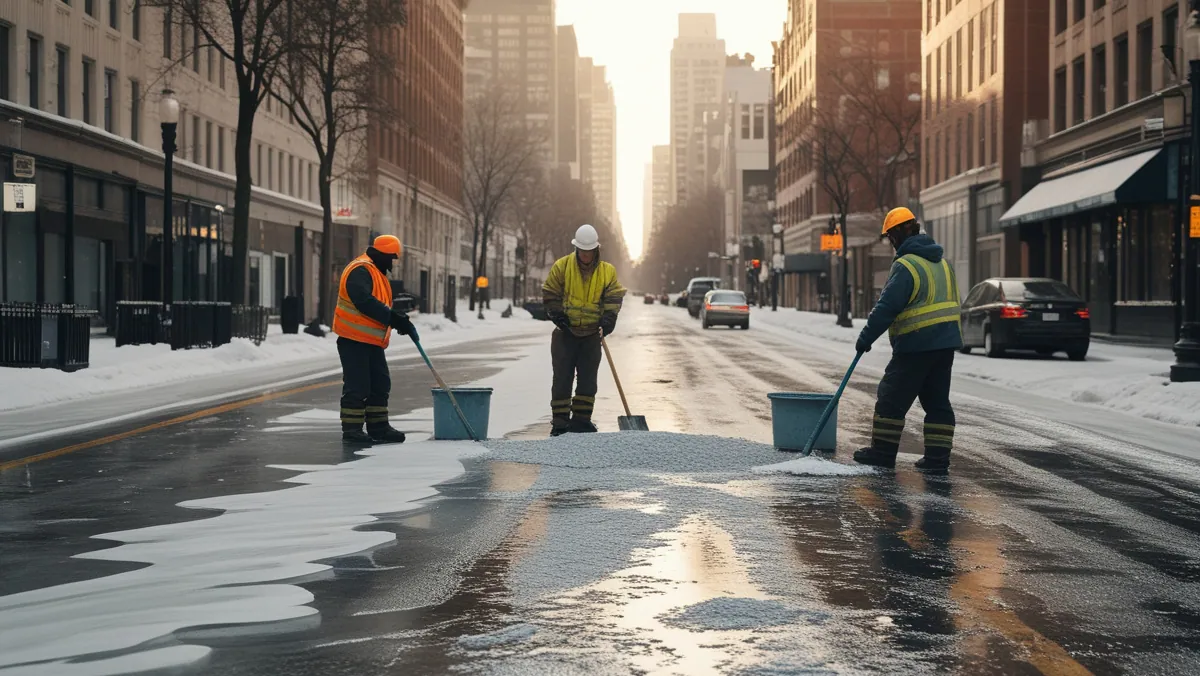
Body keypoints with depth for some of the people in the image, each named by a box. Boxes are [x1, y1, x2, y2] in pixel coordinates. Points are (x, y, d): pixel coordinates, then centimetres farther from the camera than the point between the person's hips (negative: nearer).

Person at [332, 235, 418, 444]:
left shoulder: (377, 273, 21)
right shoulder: (360, 270, -14)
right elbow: (364, 301, -26)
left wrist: (399, 319, 4)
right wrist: (392, 317, -25)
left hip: (372, 340, 10)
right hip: (354, 339, -10)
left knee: (380, 385, 12)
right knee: (357, 386, -6)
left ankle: (378, 427, 18)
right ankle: (351, 429, 0)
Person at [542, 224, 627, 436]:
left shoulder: (608, 271, 2)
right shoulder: (561, 266, -2)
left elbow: (614, 299, 0)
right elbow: (550, 295, 1)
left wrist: (607, 321, -14)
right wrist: (558, 315, -11)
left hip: (592, 334, 2)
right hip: (565, 333, -2)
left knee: (588, 379, 3)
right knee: (562, 378, -1)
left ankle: (581, 418, 10)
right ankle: (559, 421, 2)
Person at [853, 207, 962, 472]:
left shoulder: (906, 266, -13)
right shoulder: (942, 262, 15)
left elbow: (887, 307, -16)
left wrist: (866, 337, -9)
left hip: (916, 344, -8)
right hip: (945, 342, 8)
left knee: (893, 398, 2)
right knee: (937, 400, 9)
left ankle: (883, 452, 7)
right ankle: (938, 456, 7)